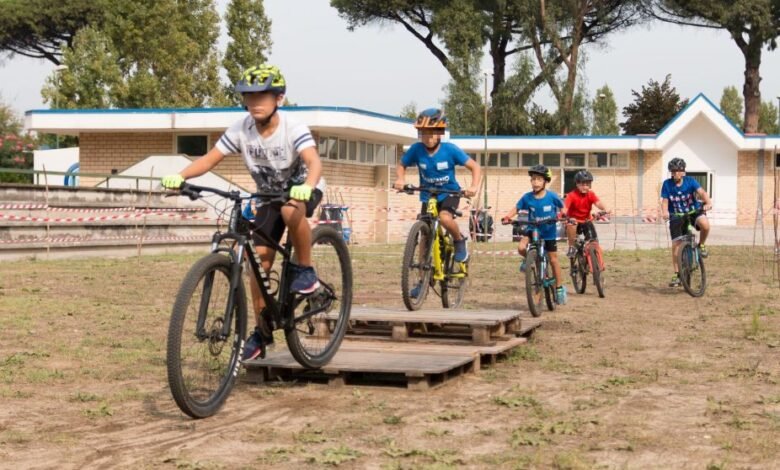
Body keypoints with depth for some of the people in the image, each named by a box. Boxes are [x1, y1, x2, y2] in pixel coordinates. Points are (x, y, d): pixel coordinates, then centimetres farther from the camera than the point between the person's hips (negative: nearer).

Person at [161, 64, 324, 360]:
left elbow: (313, 161, -42)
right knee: (259, 258, -5)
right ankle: (262, 331, 8)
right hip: (269, 194, 4)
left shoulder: (292, 129, -28)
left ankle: (305, 269, -16)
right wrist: (180, 176, -38)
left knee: (291, 211, -41)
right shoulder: (241, 130, -17)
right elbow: (210, 159, -20)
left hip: (302, 188, -4)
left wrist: (307, 186, -64)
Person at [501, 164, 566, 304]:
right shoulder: (527, 197, -15)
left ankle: (559, 288, 20)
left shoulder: (552, 196, -16)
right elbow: (516, 208, -8)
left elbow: (562, 208, -2)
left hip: (549, 231, -1)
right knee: (521, 248, -26)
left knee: (553, 259, 5)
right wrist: (507, 217, -26)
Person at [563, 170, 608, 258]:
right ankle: (572, 247, -22)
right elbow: (565, 207, -31)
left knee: (593, 240, -12)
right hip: (574, 221, -3)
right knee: (571, 224, -38)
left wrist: (604, 210, -48)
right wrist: (563, 214, -54)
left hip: (586, 221, 3)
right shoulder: (572, 195, -17)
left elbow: (598, 203, -26)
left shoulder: (591, 194, -9)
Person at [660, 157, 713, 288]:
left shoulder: (690, 181, -10)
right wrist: (665, 212, -33)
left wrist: (708, 202, -44)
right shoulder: (667, 184, -8)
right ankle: (677, 275, 5)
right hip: (677, 217, 1)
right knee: (676, 245, -6)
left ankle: (701, 245, -4)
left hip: (694, 212, -1)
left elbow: (701, 192, -24)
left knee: (705, 224, -34)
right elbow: (665, 201, -12)